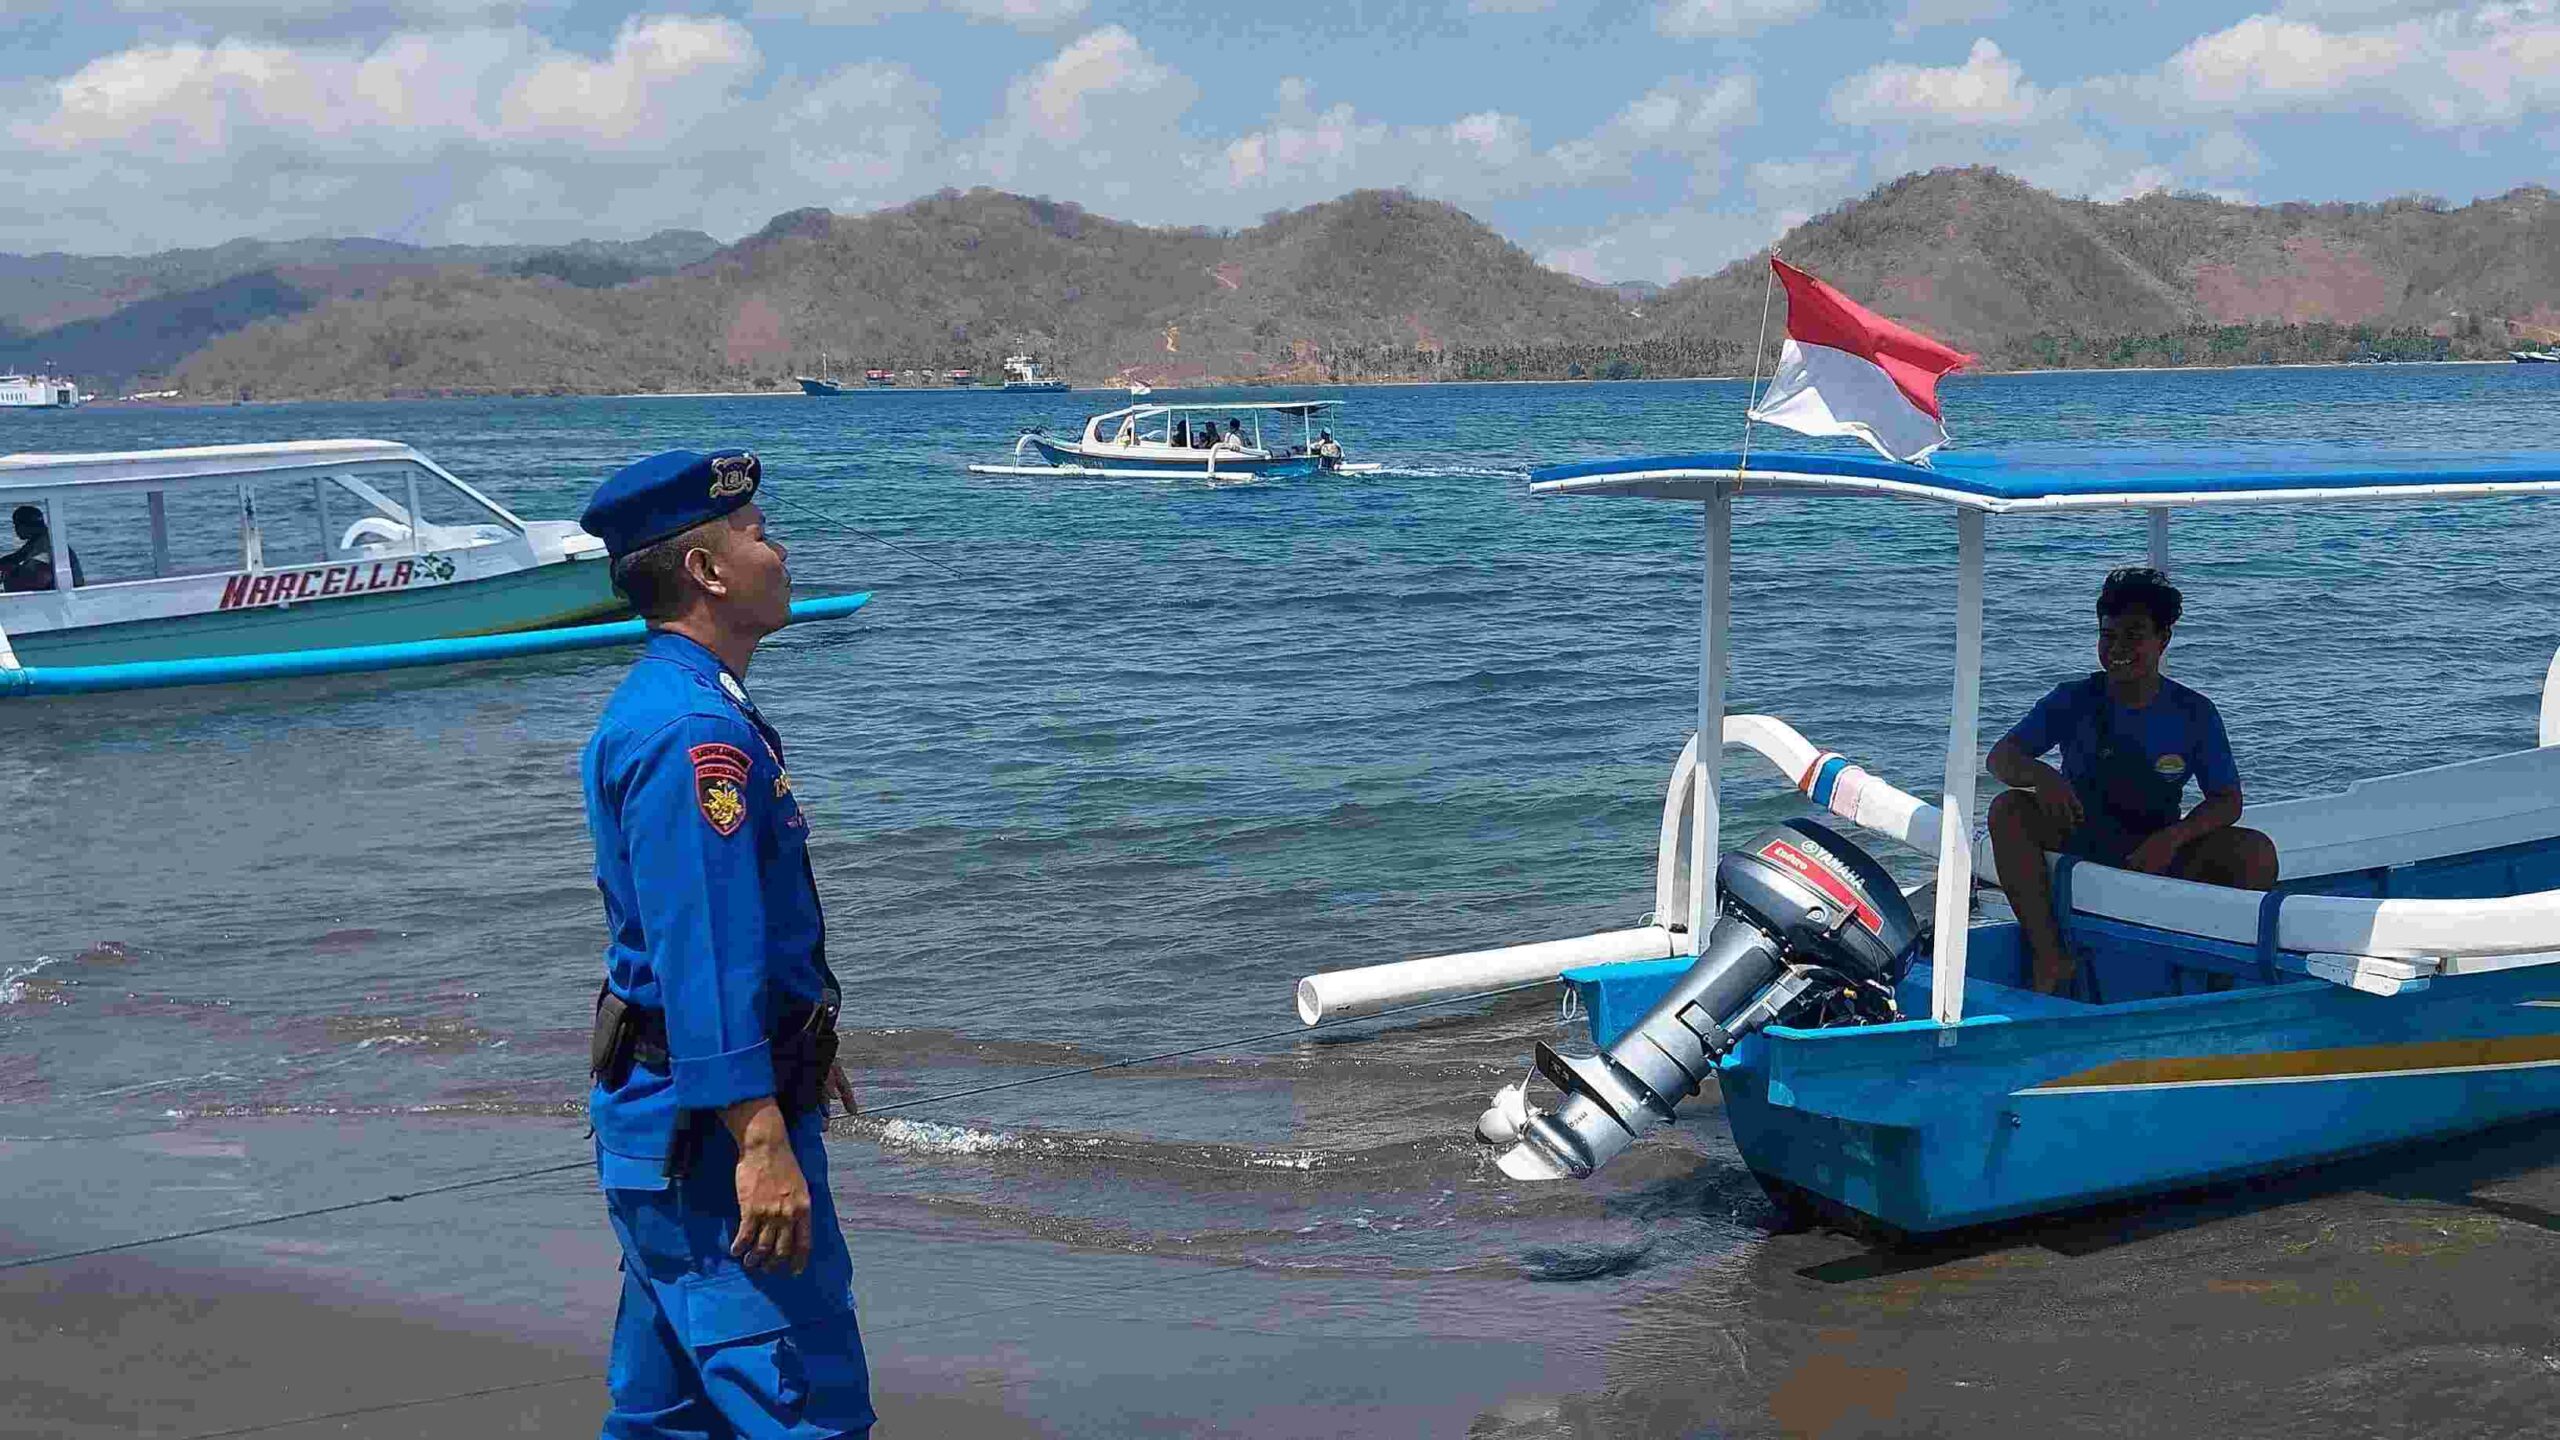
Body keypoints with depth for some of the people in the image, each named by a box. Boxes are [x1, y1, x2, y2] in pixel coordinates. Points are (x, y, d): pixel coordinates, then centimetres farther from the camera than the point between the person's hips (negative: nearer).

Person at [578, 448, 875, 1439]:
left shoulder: (668, 707, 16)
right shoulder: (694, 732, -20)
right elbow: (704, 955, -27)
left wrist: (802, 1052, 33)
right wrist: (762, 1143, -29)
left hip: (666, 1113, 11)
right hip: (710, 1124, -11)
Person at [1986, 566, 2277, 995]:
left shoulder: (2194, 714, -2)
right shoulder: (2074, 700, -4)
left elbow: (2227, 800, -2)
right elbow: (2000, 756, -11)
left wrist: (2173, 837, -23)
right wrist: (2039, 775, -36)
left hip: (2159, 856, 0)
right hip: (2077, 846, 0)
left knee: (2257, 852, -22)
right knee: (2009, 808, -29)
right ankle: (2049, 958, -30)